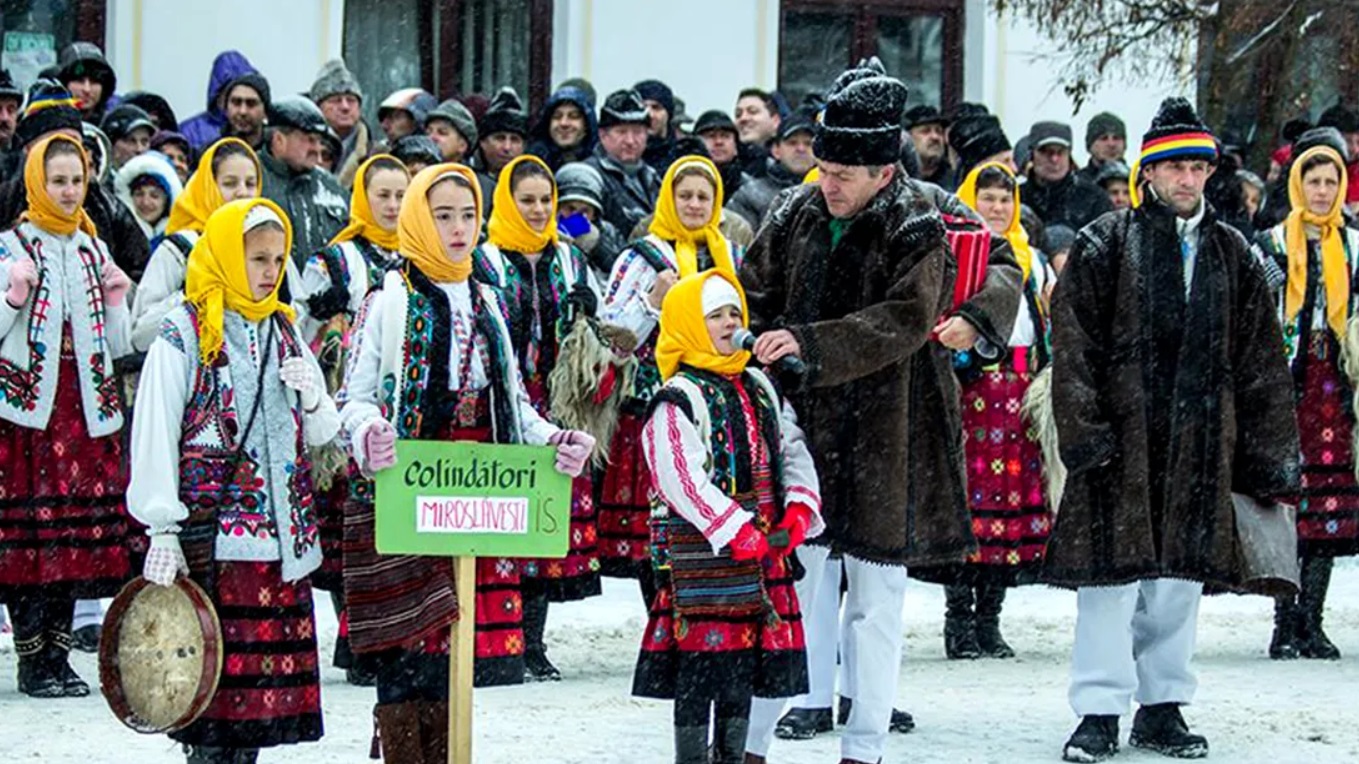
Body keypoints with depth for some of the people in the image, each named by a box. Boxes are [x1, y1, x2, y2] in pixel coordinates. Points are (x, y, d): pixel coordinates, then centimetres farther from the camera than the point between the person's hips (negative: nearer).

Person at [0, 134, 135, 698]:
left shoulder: (94, 250, 15)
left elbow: (118, 347, 17)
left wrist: (117, 302, 1)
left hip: (86, 404, 5)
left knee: (81, 527, 2)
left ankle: (59, 650, 10)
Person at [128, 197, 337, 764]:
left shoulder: (284, 333, 16)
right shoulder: (183, 336, -3)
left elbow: (320, 436, 20)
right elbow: (155, 437, -8)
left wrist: (311, 398, -2)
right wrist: (163, 530, -14)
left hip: (283, 537, 6)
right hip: (213, 538, -6)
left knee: (264, 684, 4)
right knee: (215, 671, -9)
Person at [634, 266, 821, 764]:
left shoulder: (760, 389, 14)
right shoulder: (678, 401, -10)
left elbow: (792, 452, 14)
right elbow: (681, 479, -19)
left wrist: (799, 508, -4)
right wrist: (736, 531, -22)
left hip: (763, 549, 7)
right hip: (702, 548, -7)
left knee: (746, 663, 12)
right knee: (698, 666, -5)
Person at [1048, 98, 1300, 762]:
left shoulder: (1231, 254, 12)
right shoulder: (1105, 245, 1)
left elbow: (1259, 359, 13)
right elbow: (1074, 347, -4)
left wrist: (1270, 455, 8)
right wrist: (1085, 431, -12)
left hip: (1201, 444, 4)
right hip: (1121, 436, -4)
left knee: (1181, 577, 7)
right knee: (1113, 576, -5)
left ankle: (1162, 707, 17)